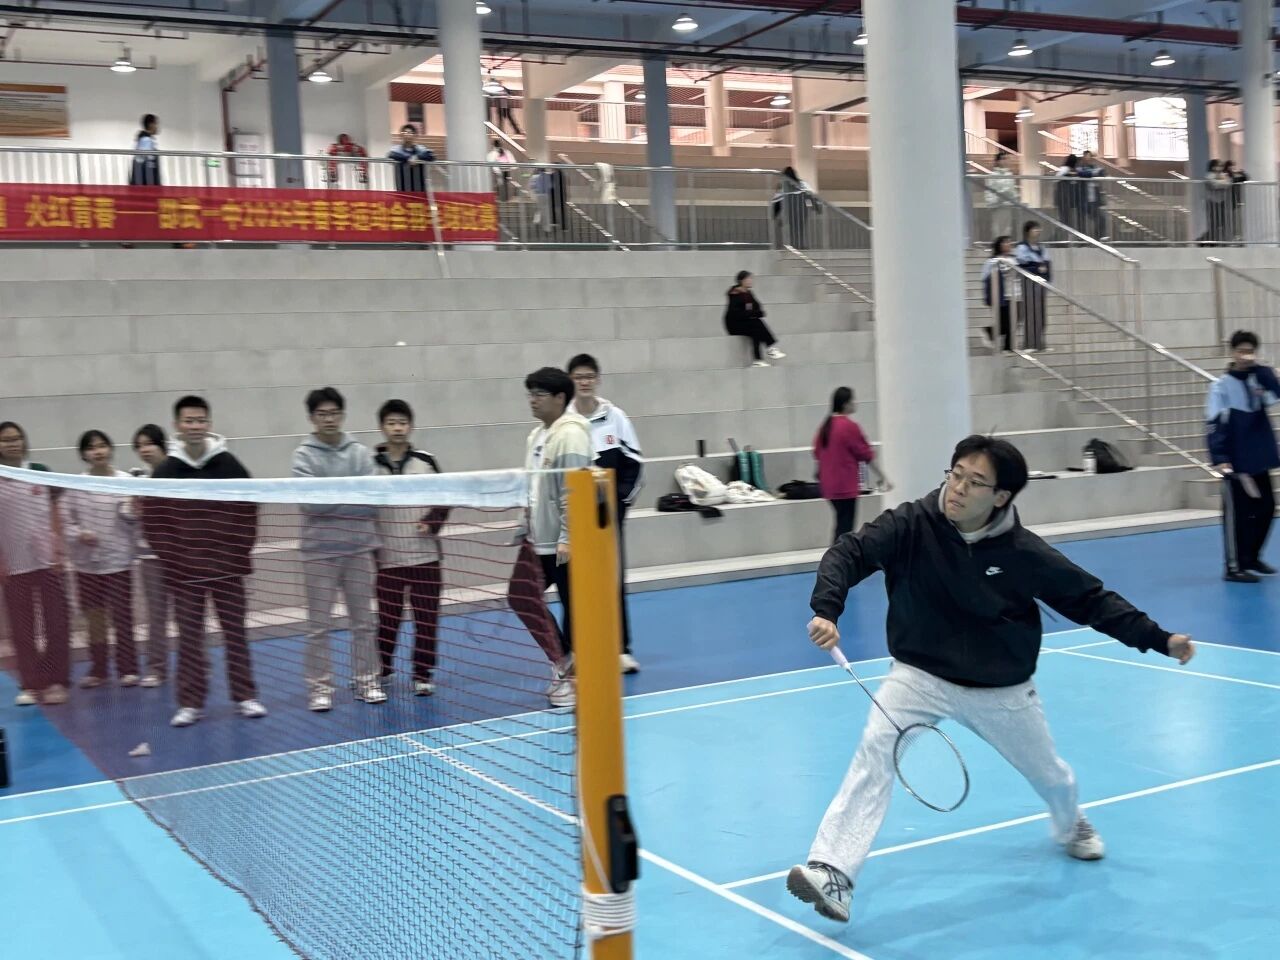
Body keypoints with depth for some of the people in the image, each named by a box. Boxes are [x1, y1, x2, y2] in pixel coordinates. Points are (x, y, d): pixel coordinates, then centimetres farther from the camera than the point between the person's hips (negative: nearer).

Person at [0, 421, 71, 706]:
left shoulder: (40, 472, 3)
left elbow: (54, 512, 5)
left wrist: (58, 549, -3)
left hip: (46, 560, 1)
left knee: (56, 621, 4)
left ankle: (55, 681, 12)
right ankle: (31, 684, 12)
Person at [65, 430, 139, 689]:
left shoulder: (125, 481, -8)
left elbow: (131, 519, -7)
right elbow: (66, 518, 4)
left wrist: (132, 509, -28)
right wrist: (78, 534, -13)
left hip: (118, 560, -2)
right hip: (86, 561, 3)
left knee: (121, 617, 5)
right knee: (94, 617, 12)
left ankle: (127, 668, 16)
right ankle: (98, 669, 23)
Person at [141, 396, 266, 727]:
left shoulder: (229, 465, -1)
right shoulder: (165, 471, -1)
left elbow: (248, 510, 1)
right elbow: (152, 520, 1)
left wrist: (240, 552, -3)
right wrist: (171, 558, -4)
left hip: (228, 567, 0)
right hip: (184, 572, 0)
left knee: (235, 632, 6)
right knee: (189, 638, 5)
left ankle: (245, 697, 15)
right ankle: (190, 703, 13)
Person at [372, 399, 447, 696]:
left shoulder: (425, 462, 1)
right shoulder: (371, 465, 0)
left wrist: (431, 523, -9)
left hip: (424, 554, 0)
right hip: (388, 558, 0)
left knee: (426, 617, 4)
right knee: (387, 618, 8)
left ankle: (423, 674, 16)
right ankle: (380, 671, 25)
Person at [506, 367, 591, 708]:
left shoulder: (570, 435, -14)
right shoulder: (537, 434, 14)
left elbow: (573, 492, -21)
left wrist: (566, 539, -25)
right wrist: (526, 527, 19)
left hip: (563, 543, -9)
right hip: (537, 540, 9)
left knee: (573, 608, 1)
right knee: (521, 597, 11)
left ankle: (574, 676, 13)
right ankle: (563, 658, 25)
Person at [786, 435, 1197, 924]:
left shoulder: (1023, 553, -17)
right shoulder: (911, 525, -19)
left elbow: (1090, 598, -8)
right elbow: (849, 553, -25)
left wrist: (1158, 638, -12)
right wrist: (827, 610, -43)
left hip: (1002, 689, 1)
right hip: (920, 674, -1)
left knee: (1049, 773, 19)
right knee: (876, 749, -25)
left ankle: (1072, 825, 57)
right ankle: (832, 873, -26)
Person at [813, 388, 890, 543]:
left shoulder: (826, 425, 8)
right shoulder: (850, 426, -14)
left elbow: (817, 453, 15)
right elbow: (866, 455, -10)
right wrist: (882, 477, -2)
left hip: (829, 484, 8)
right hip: (845, 485, -8)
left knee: (841, 524, 18)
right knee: (845, 526, -4)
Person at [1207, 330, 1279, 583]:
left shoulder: (1260, 379, 7)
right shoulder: (1222, 386, -7)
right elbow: (1215, 425, -12)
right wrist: (1219, 458, -20)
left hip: (1260, 458, 6)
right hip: (1235, 461, -6)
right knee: (1237, 513, -4)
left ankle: (1251, 557, 29)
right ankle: (1234, 566, 3)